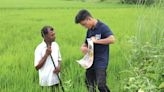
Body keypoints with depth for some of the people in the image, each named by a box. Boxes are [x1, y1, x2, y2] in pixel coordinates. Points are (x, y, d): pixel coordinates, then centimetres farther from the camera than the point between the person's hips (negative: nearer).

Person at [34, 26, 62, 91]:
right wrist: (46, 54, -18)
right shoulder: (39, 48, -12)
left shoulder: (55, 45, 5)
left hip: (56, 80, 5)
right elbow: (37, 67, -12)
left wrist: (58, 66, -5)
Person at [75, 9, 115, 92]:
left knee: (101, 85, -14)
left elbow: (112, 39, -26)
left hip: (101, 62, -8)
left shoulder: (102, 27, -12)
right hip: (90, 61, 8)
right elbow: (86, 43, 22)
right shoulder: (89, 30, 11)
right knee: (89, 85, 13)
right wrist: (83, 47, -3)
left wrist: (96, 41, -20)